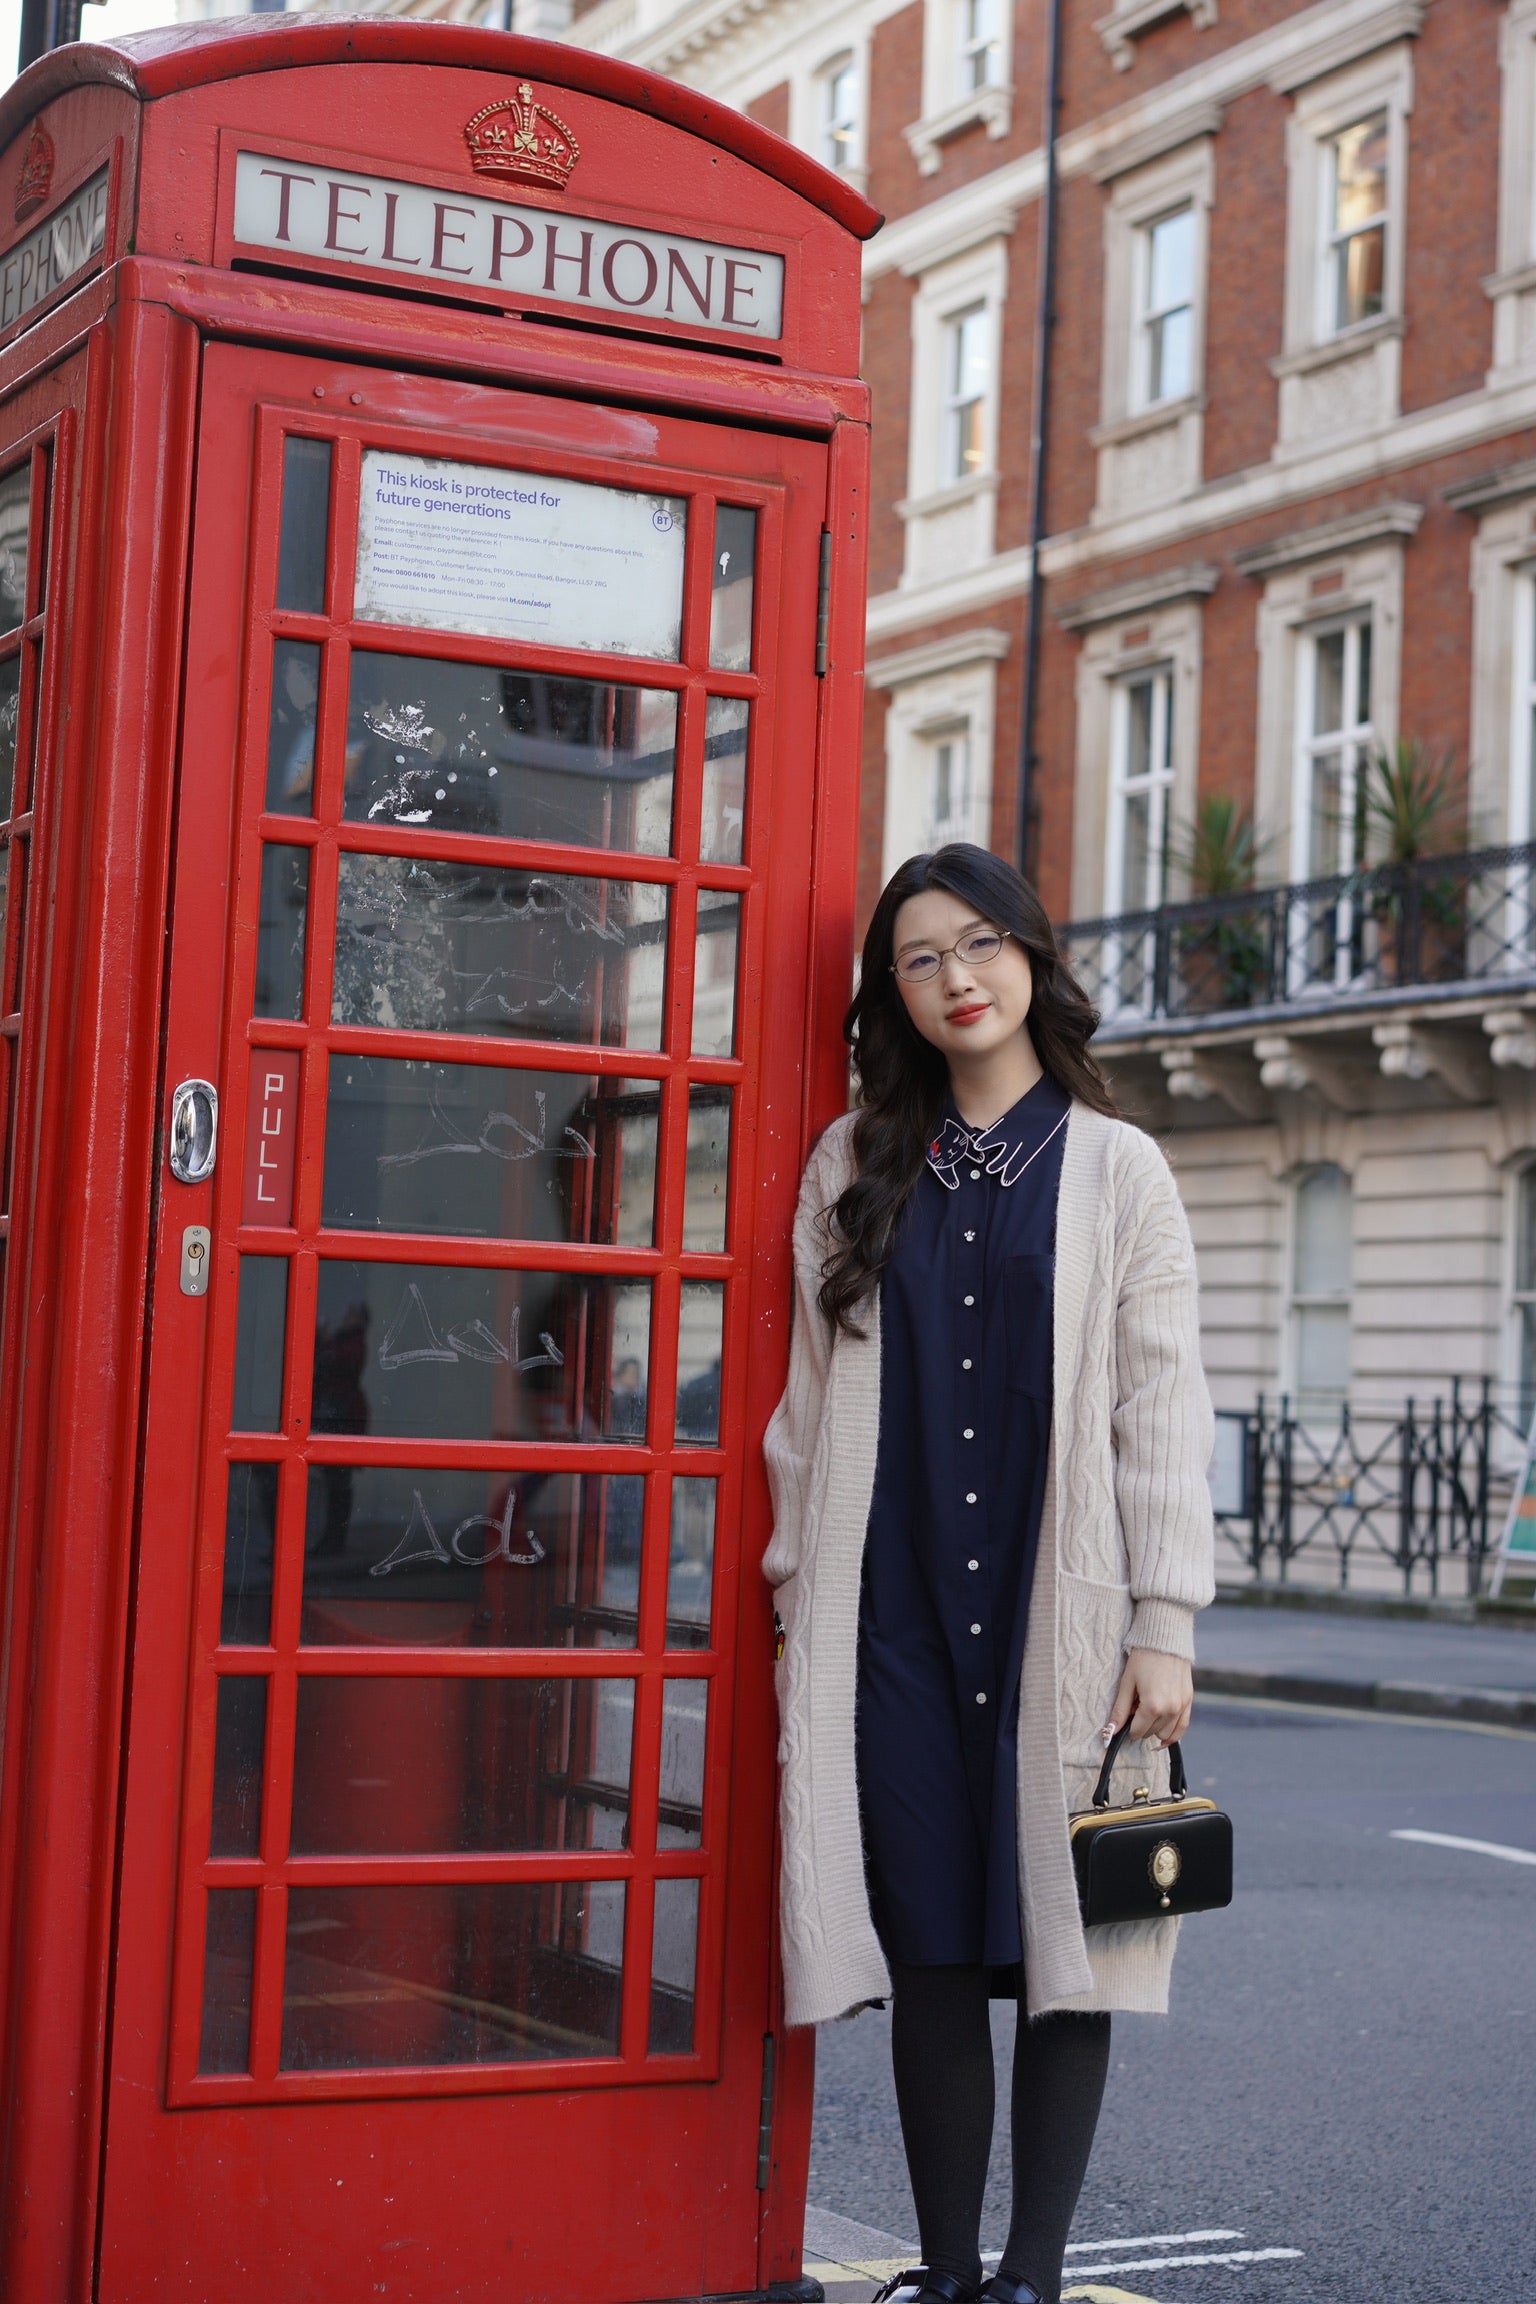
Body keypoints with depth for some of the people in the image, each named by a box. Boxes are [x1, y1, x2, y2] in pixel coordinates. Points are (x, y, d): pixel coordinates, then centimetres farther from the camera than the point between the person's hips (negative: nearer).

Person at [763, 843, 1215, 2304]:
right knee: (929, 1953, 4)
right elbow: (812, 1402, 13)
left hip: (1061, 1613, -1)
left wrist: (1165, 1625, -5)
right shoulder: (855, 1167, 11)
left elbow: (1161, 1407, 1)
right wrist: (799, 1603, 9)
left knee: (1063, 1947, 1)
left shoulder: (1115, 1168, 5)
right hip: (895, 1617, 2)